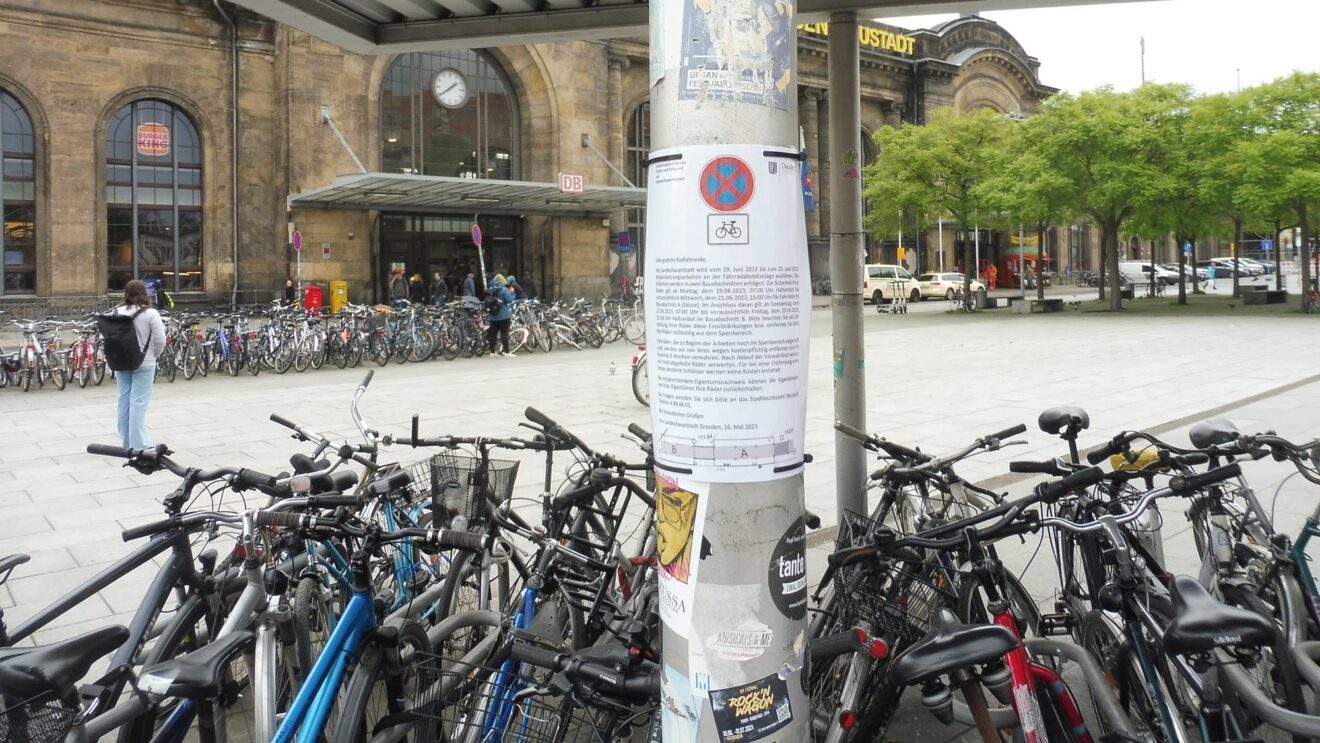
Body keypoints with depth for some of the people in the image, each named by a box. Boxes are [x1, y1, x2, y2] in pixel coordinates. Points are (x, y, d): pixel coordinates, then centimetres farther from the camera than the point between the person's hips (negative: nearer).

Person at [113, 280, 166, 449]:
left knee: (125, 400, 12)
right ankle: (138, 443, -3)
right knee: (138, 402, -3)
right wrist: (154, 355, 7)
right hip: (144, 363, -4)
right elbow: (160, 340, -11)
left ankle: (126, 441, 20)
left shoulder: (116, 313, 0)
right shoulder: (150, 313, -11)